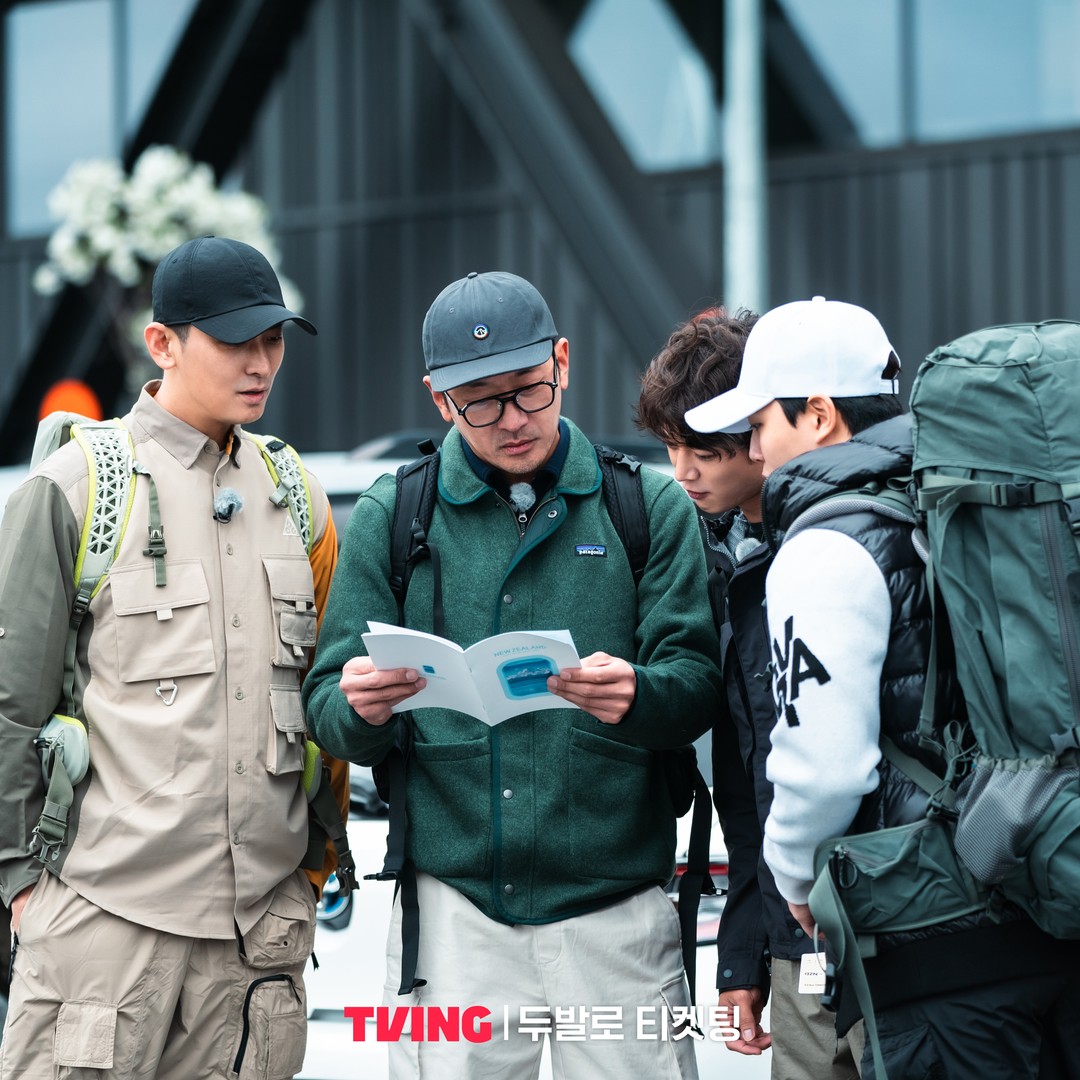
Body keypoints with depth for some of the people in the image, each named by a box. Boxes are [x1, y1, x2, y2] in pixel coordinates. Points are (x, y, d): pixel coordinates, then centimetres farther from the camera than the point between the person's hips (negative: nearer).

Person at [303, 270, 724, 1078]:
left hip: (615, 902, 0)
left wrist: (637, 696, -24)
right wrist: (361, 709, -19)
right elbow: (330, 706, 5)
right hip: (453, 904, 0)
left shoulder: (648, 507, 5)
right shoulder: (392, 517, 7)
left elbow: (699, 685, -1)